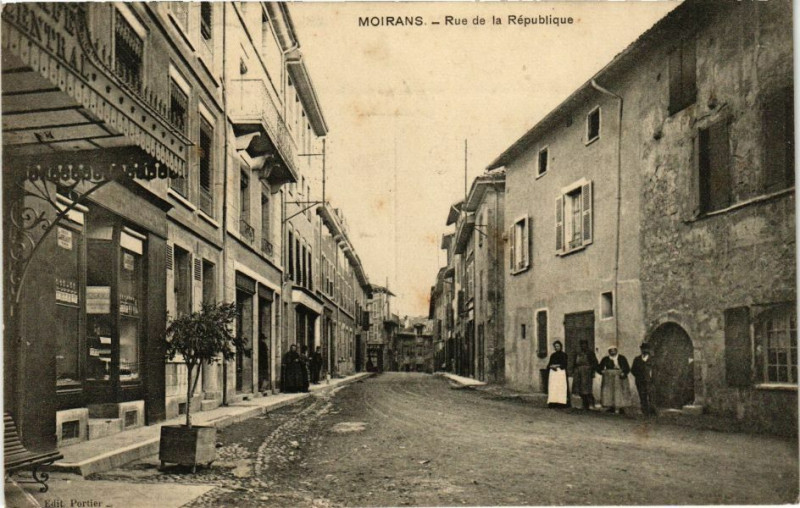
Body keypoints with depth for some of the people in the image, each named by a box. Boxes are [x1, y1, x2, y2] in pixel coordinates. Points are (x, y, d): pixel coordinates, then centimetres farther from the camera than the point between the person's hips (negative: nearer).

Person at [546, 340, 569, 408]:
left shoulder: (564, 354, 4)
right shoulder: (552, 355, 17)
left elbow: (564, 364, -5)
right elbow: (549, 365, 12)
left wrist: (557, 365, -14)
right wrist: (551, 366, -9)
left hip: (561, 373, -4)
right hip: (553, 373, 4)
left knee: (561, 387, -11)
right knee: (552, 388, -4)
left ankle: (561, 402, -12)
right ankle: (553, 403, -6)